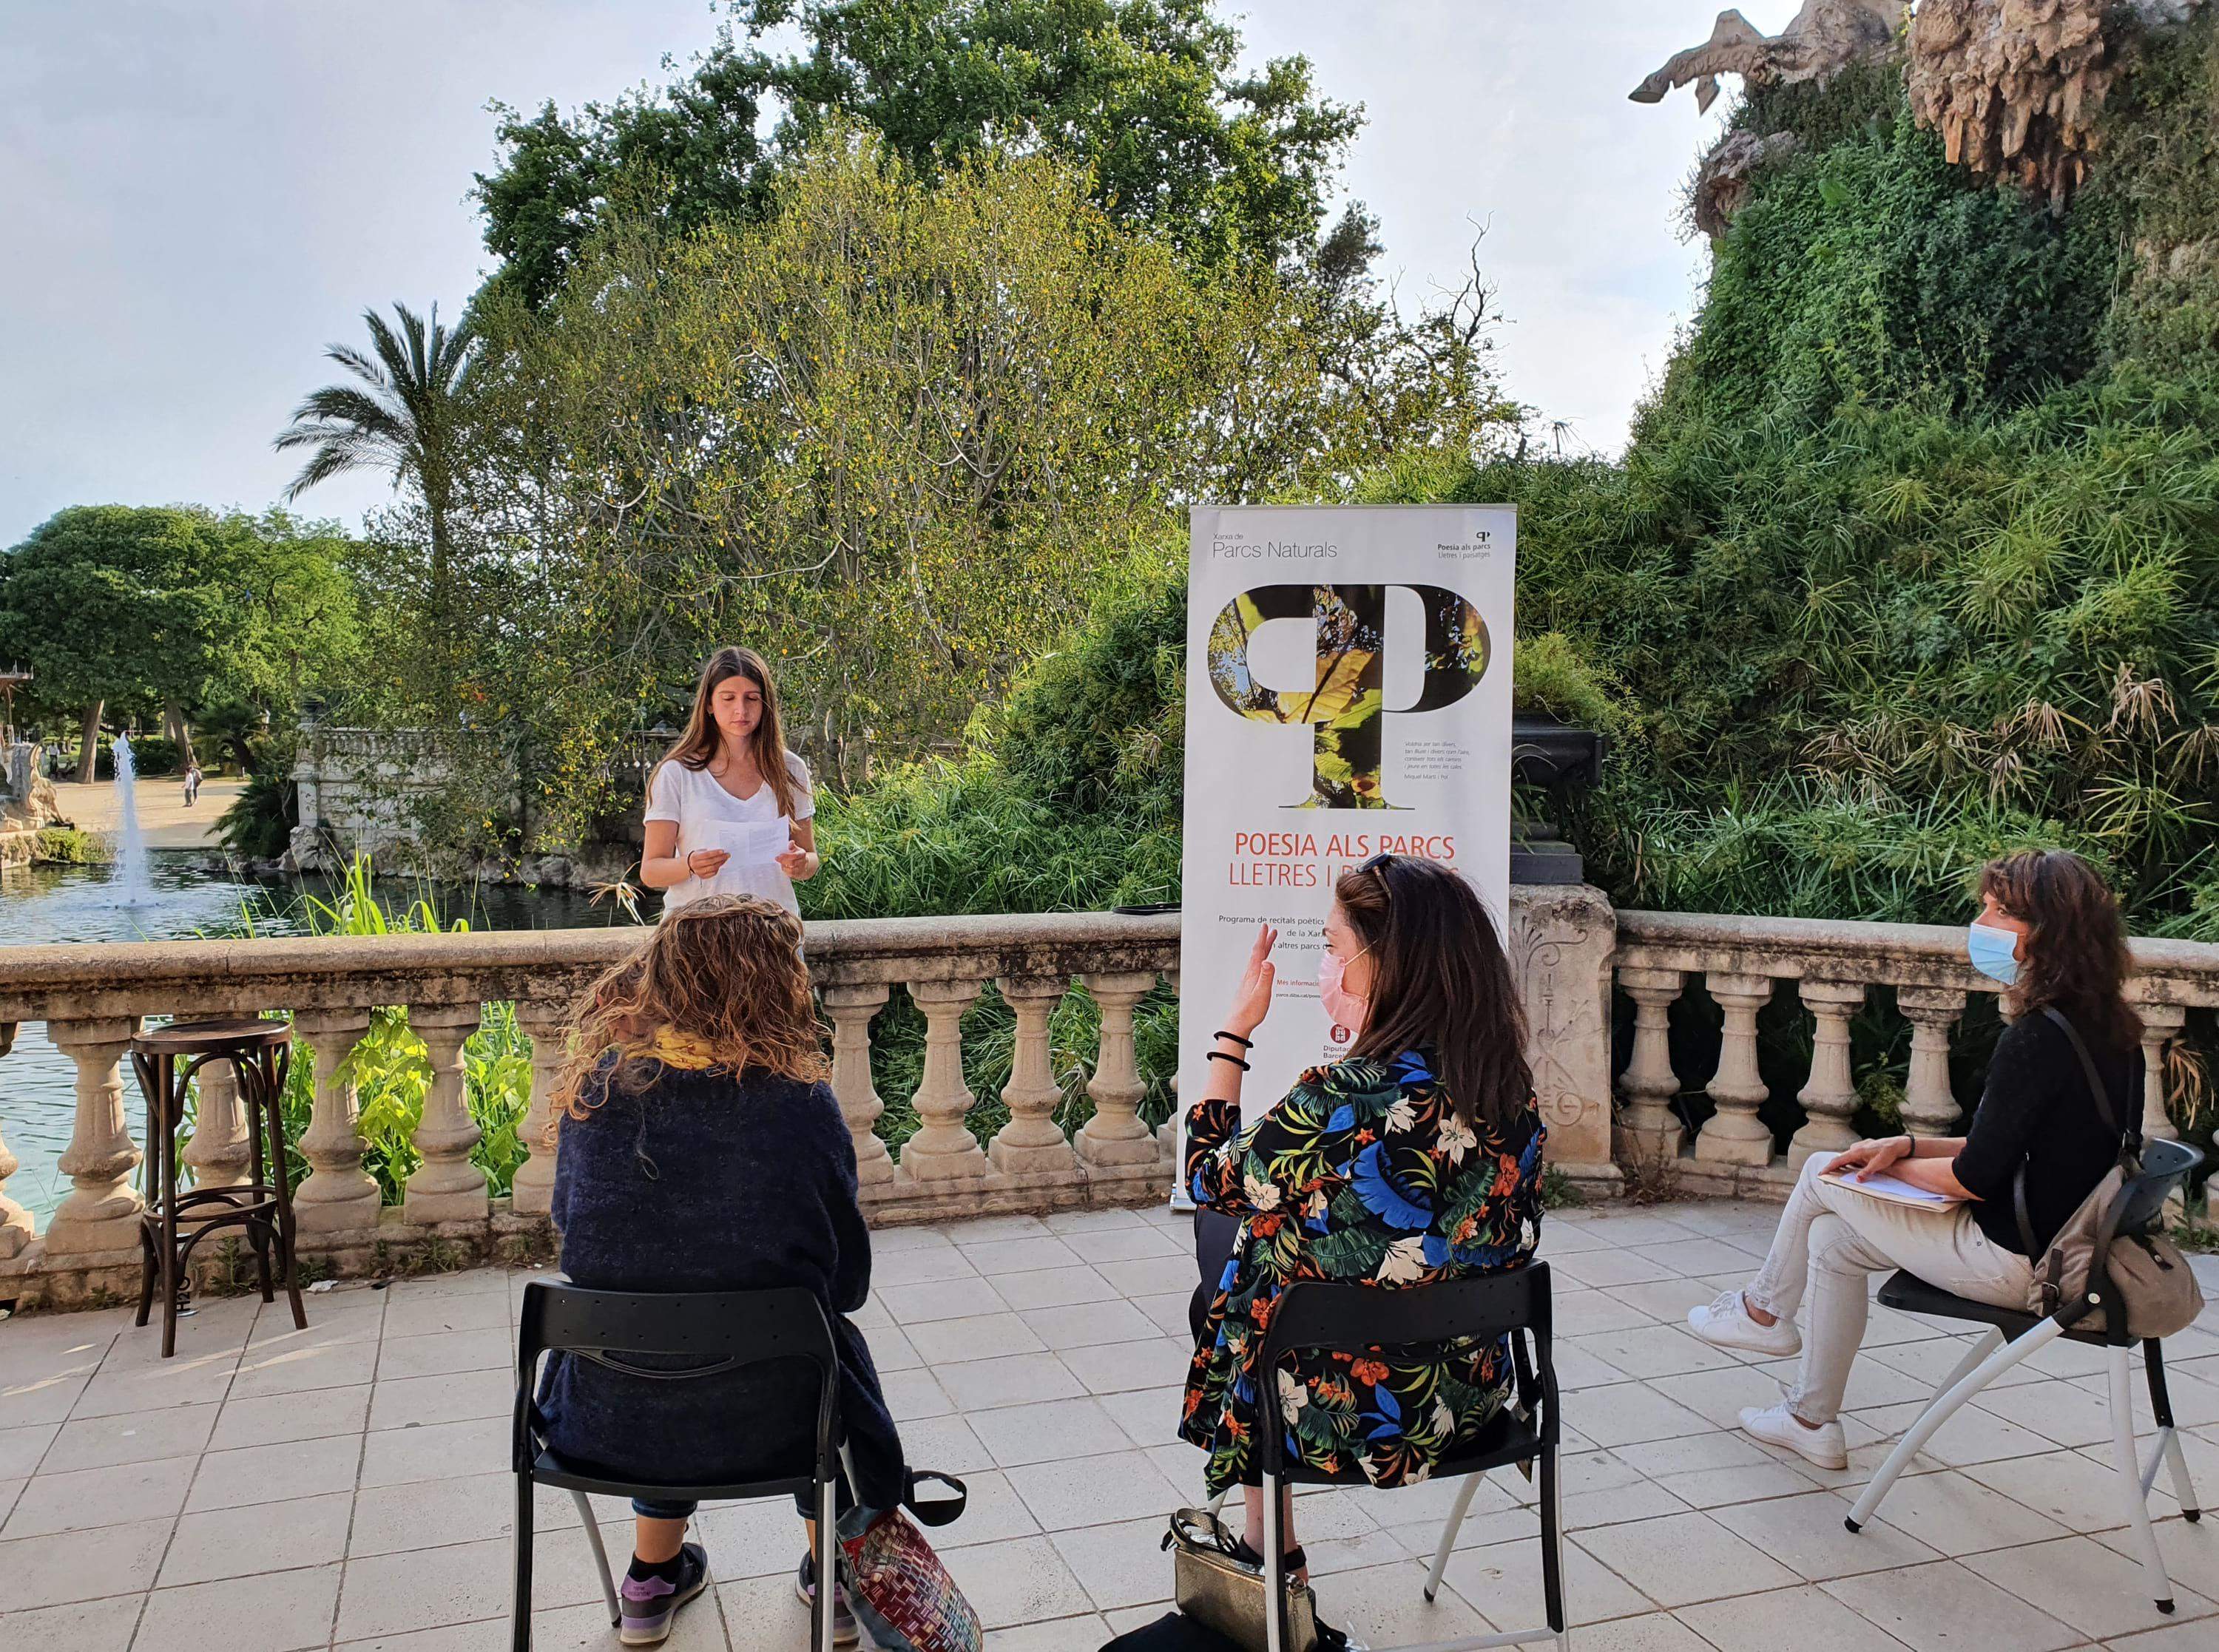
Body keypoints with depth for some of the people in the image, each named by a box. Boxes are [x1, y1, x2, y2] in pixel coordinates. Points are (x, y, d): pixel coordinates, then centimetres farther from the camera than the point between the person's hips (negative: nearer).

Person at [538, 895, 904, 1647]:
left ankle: (653, 1579, 45)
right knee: (838, 1346, 30)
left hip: (604, 1424, 3)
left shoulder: (598, 1086, -8)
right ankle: (834, 1575, 45)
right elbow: (848, 1280, -4)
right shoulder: (800, 1100, -15)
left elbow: (572, 1226, 9)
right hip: (762, 1424, -2)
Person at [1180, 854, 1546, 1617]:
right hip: (1472, 1392, 6)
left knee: (1224, 1299, 24)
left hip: (1356, 1416, -5)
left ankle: (1272, 1553, 40)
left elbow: (1210, 1179, -12)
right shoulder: (1510, 1087, -11)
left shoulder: (1337, 1103, -30)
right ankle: (1272, 1554, 37)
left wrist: (1234, 1031, -4)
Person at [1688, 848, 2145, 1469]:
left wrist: (1894, 1166, -3)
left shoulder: (2036, 1040, -26)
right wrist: (1908, 1146, 6)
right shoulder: (2109, 1030, 4)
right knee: (1834, 1240, 16)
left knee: (1822, 1177, 3)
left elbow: (1976, 1178, -22)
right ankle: (1813, 1420, 26)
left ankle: (1763, 1309, 27)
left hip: (2014, 1263, -9)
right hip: (2062, 1247, 9)